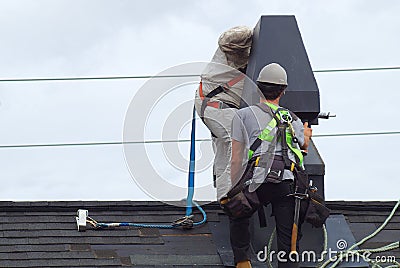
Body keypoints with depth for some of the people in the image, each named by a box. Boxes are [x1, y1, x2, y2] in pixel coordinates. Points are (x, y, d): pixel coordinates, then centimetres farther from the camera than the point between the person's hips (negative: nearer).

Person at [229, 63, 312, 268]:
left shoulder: (243, 115, 11)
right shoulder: (292, 119, 20)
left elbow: (236, 160, 5)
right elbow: (304, 145, 42)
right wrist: (306, 134, 65)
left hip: (258, 182, -1)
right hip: (288, 183, 1)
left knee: (237, 215, 26)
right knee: (287, 240, 4)